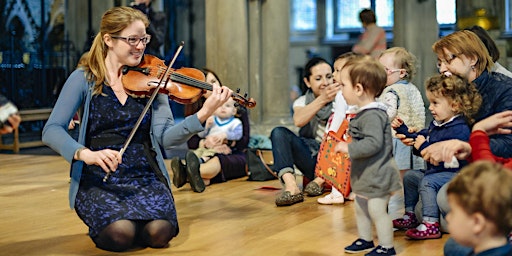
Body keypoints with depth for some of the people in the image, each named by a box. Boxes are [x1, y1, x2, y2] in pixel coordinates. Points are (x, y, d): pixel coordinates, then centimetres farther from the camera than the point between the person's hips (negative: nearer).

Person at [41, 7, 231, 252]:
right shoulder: (84, 79, 0)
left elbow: (165, 137, -5)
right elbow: (52, 130, -9)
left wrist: (204, 114, -22)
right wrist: (85, 154, -28)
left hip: (145, 178, 2)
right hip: (98, 180, -2)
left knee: (159, 232, -26)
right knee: (120, 233, -29)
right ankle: (99, 224, 6)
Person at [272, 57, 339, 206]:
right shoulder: (302, 101, 10)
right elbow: (298, 121, -15)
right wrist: (322, 99, -29)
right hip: (313, 158, 2)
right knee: (279, 132, -18)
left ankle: (320, 180, -21)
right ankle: (291, 187, -36)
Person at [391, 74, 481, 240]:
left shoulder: (459, 130, -24)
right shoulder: (436, 124, 9)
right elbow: (420, 137, 25)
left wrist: (424, 147, -27)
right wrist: (402, 128, 16)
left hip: (453, 173, -11)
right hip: (434, 171, 11)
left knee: (427, 182, -29)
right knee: (409, 176, 16)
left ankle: (431, 224, -26)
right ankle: (409, 216, 24)